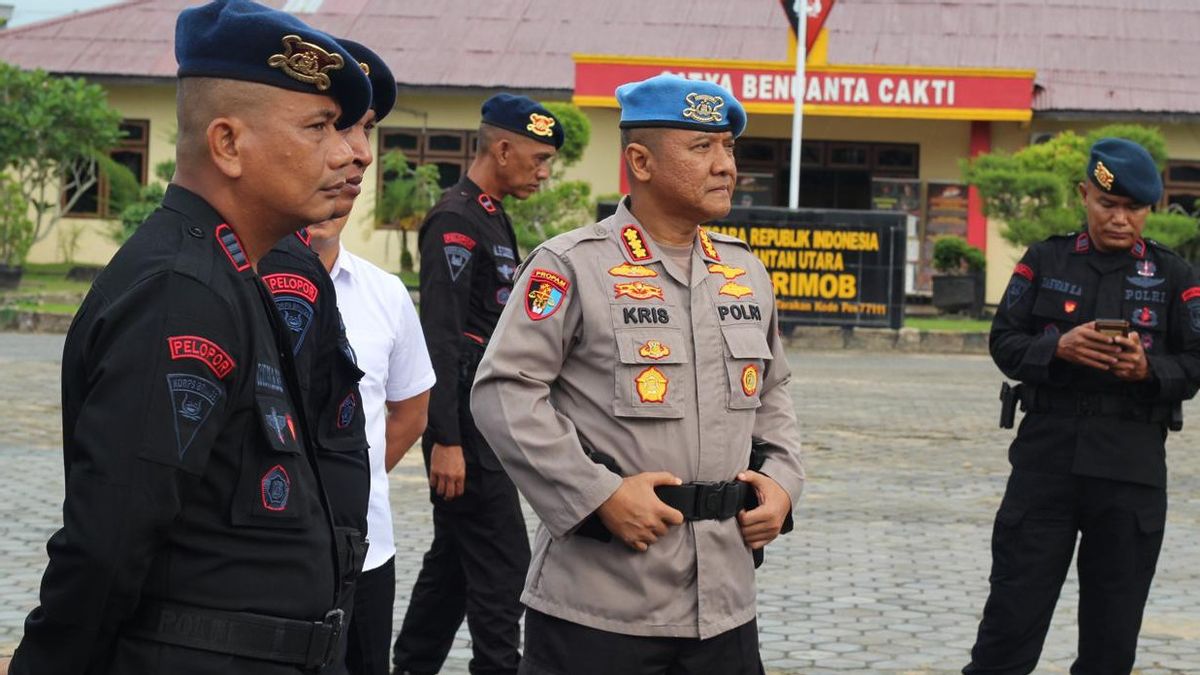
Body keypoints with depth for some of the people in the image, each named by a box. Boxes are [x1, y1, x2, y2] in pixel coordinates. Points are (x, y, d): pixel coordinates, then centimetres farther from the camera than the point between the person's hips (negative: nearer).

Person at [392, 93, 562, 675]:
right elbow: (440, 338, -20)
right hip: (465, 425, -10)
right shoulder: (455, 221, -15)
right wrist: (446, 441, -24)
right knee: (501, 564, -7)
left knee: (454, 559, 15)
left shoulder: (494, 219, 16)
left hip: (489, 424, 10)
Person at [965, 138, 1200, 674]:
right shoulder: (1044, 261, 6)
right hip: (1046, 454, 0)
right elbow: (1004, 342, 2)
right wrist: (1058, 348, -17)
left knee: (1113, 621, 8)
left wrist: (1148, 367, -18)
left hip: (1131, 468, 1)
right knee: (1014, 609, 1)